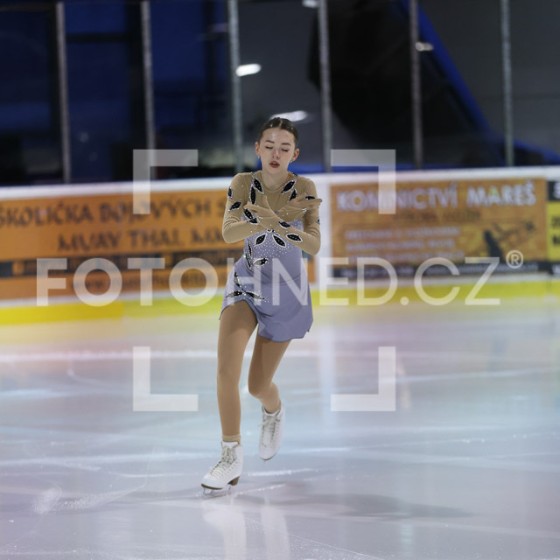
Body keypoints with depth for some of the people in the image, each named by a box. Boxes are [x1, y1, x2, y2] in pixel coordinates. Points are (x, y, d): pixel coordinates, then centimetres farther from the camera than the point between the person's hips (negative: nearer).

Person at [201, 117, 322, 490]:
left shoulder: (304, 189, -11)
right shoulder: (243, 183, -7)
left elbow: (314, 245, -19)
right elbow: (228, 232, -20)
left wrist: (275, 222, -36)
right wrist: (279, 217, -35)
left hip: (287, 289, -1)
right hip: (247, 281, 1)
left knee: (258, 385, 5)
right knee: (227, 366, -20)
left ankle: (274, 412, 43)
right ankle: (231, 457, -13)